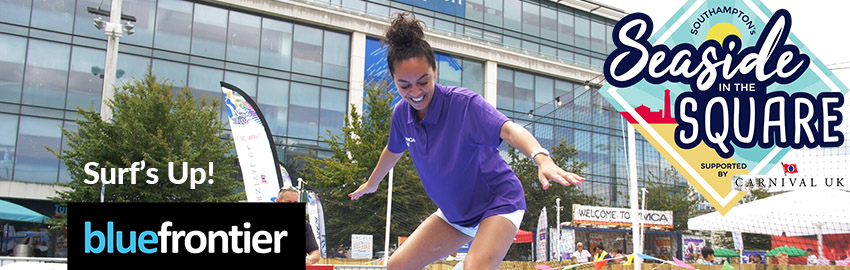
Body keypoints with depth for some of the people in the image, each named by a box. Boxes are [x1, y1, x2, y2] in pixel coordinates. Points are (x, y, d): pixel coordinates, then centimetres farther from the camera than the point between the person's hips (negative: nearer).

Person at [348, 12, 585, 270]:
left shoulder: (464, 103, -25)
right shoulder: (402, 113, -6)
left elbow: (509, 129, -42)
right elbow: (394, 150, 16)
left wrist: (542, 158, -62)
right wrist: (371, 183, 34)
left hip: (498, 203, -7)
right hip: (454, 212, 7)